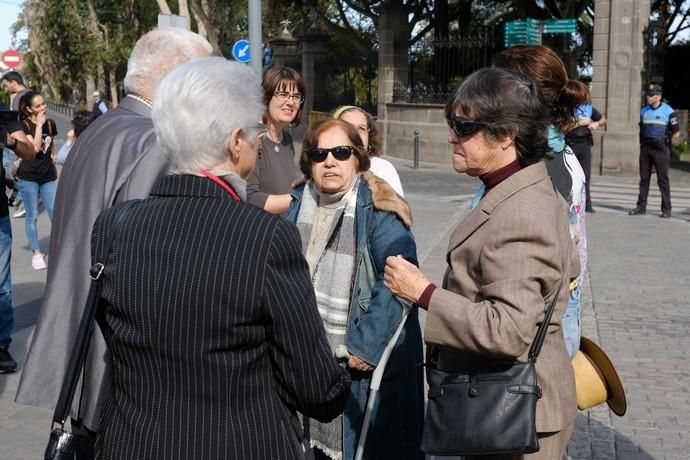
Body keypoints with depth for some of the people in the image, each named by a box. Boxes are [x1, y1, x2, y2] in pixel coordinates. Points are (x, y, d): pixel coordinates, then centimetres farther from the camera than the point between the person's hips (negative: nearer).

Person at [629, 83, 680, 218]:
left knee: (663, 179, -3)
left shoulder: (668, 111, -6)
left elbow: (676, 133, -3)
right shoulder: (644, 111, 10)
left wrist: (665, 144, 1)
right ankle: (641, 206, 13)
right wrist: (643, 143, 11)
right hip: (645, 148, 5)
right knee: (644, 178, 7)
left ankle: (666, 209, 2)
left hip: (660, 149, -5)